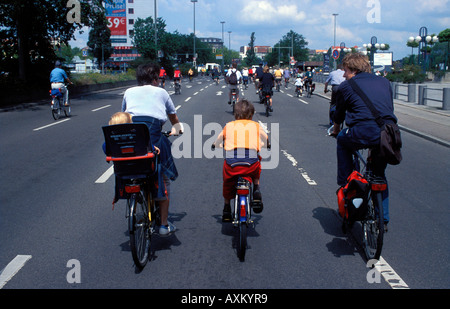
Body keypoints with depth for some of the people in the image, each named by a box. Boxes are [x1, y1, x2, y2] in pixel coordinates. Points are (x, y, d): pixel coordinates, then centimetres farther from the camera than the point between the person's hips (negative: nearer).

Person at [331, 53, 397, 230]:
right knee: (379, 175, 27)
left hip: (363, 133, -4)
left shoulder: (346, 86, 14)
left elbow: (339, 115, 24)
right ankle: (383, 219, 30)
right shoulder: (384, 82, 25)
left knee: (342, 141, 30)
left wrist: (336, 131, 44)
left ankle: (345, 185, 26)